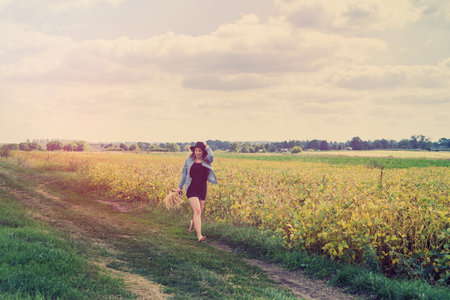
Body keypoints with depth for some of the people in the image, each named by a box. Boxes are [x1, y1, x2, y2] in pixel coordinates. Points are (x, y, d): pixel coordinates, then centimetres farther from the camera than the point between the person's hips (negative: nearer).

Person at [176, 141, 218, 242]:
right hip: (192, 188, -2)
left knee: (199, 212, 14)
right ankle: (199, 236, -22)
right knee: (197, 211, -16)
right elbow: (184, 174, 17)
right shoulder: (189, 161, 5)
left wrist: (206, 146, -12)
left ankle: (192, 223, 48)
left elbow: (211, 156, -23)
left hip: (202, 189, 2)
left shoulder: (206, 161, 2)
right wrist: (180, 187, 21)